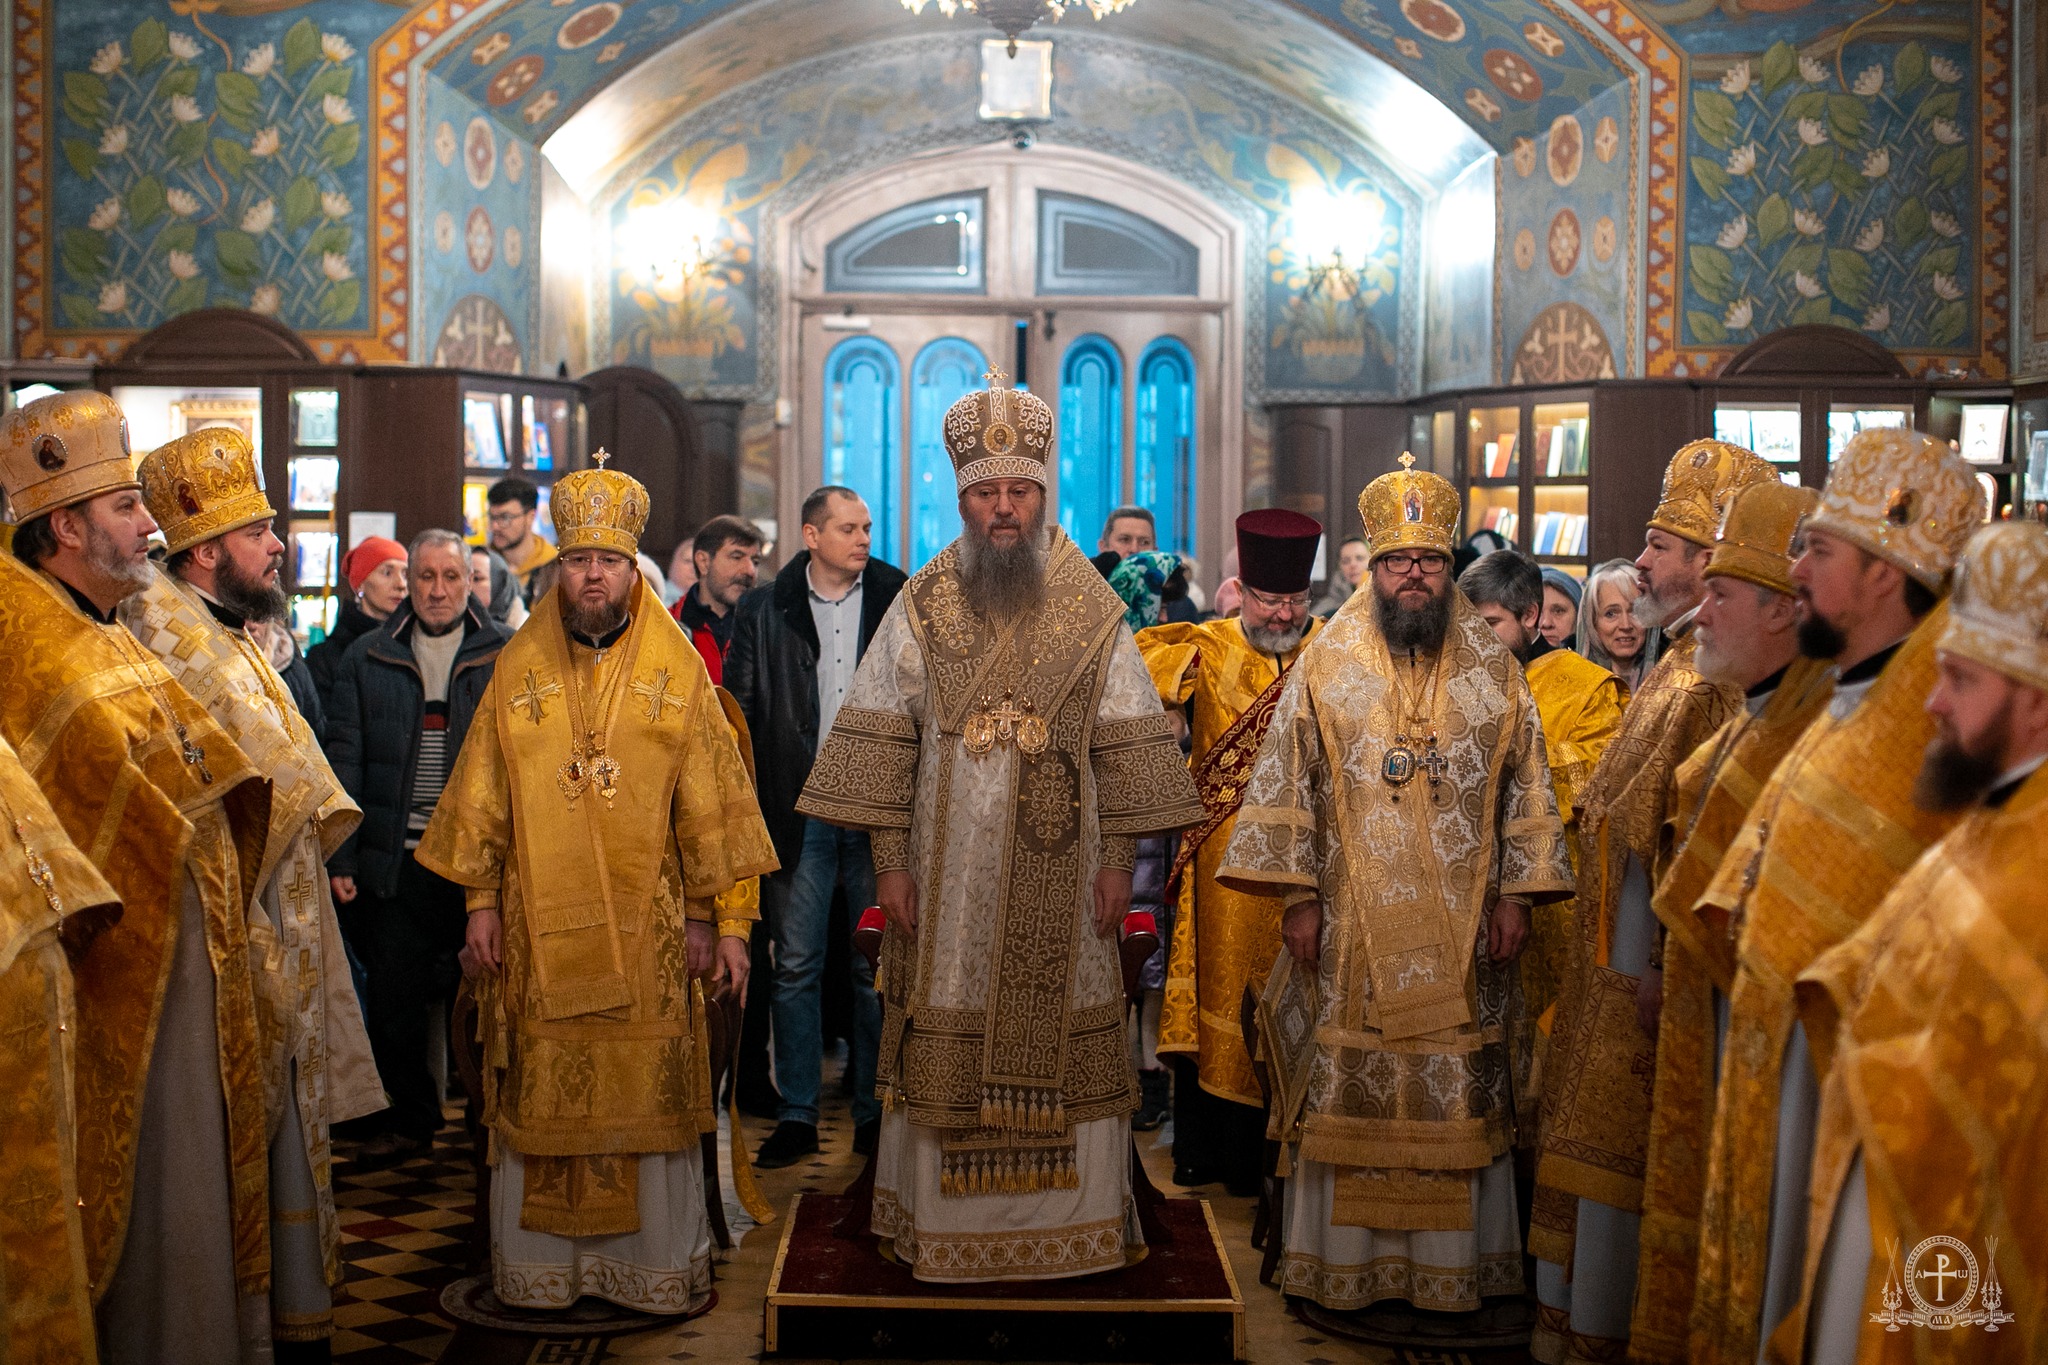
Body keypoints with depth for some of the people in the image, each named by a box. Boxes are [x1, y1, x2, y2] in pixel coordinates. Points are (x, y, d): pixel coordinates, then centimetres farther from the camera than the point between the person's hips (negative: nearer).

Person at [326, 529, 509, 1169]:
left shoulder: (506, 658, 2)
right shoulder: (368, 659, 8)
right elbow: (346, 759, 6)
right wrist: (341, 858, -1)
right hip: (396, 859, 2)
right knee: (394, 996, 7)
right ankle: (405, 1121, 22)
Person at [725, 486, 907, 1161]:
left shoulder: (901, 602, 5)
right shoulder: (763, 611, 5)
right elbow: (739, 715, 5)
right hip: (800, 810, 0)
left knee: (880, 966, 7)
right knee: (796, 966, 4)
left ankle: (876, 1111, 17)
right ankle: (796, 1114, 13)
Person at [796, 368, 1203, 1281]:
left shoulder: (1092, 612, 2)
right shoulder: (920, 608, 2)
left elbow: (1126, 746, 2)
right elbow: (881, 740, 1)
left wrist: (1118, 859, -2)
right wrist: (889, 859, -4)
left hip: (1061, 874, 0)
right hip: (949, 871, 0)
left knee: (1061, 1040, 5)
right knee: (946, 1048, 4)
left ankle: (1066, 1221, 18)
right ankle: (945, 1224, 17)